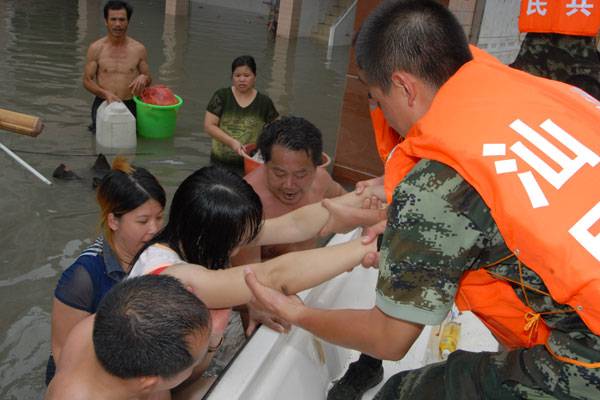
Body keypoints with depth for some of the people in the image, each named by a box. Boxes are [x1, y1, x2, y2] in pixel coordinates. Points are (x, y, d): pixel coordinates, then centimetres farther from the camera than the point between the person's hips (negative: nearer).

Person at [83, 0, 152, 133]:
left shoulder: (139, 49, 4)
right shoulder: (95, 48, 2)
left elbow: (148, 80, 12)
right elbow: (87, 81, 2)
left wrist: (144, 78, -13)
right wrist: (106, 93, -16)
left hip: (130, 105, 1)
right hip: (103, 103, 0)